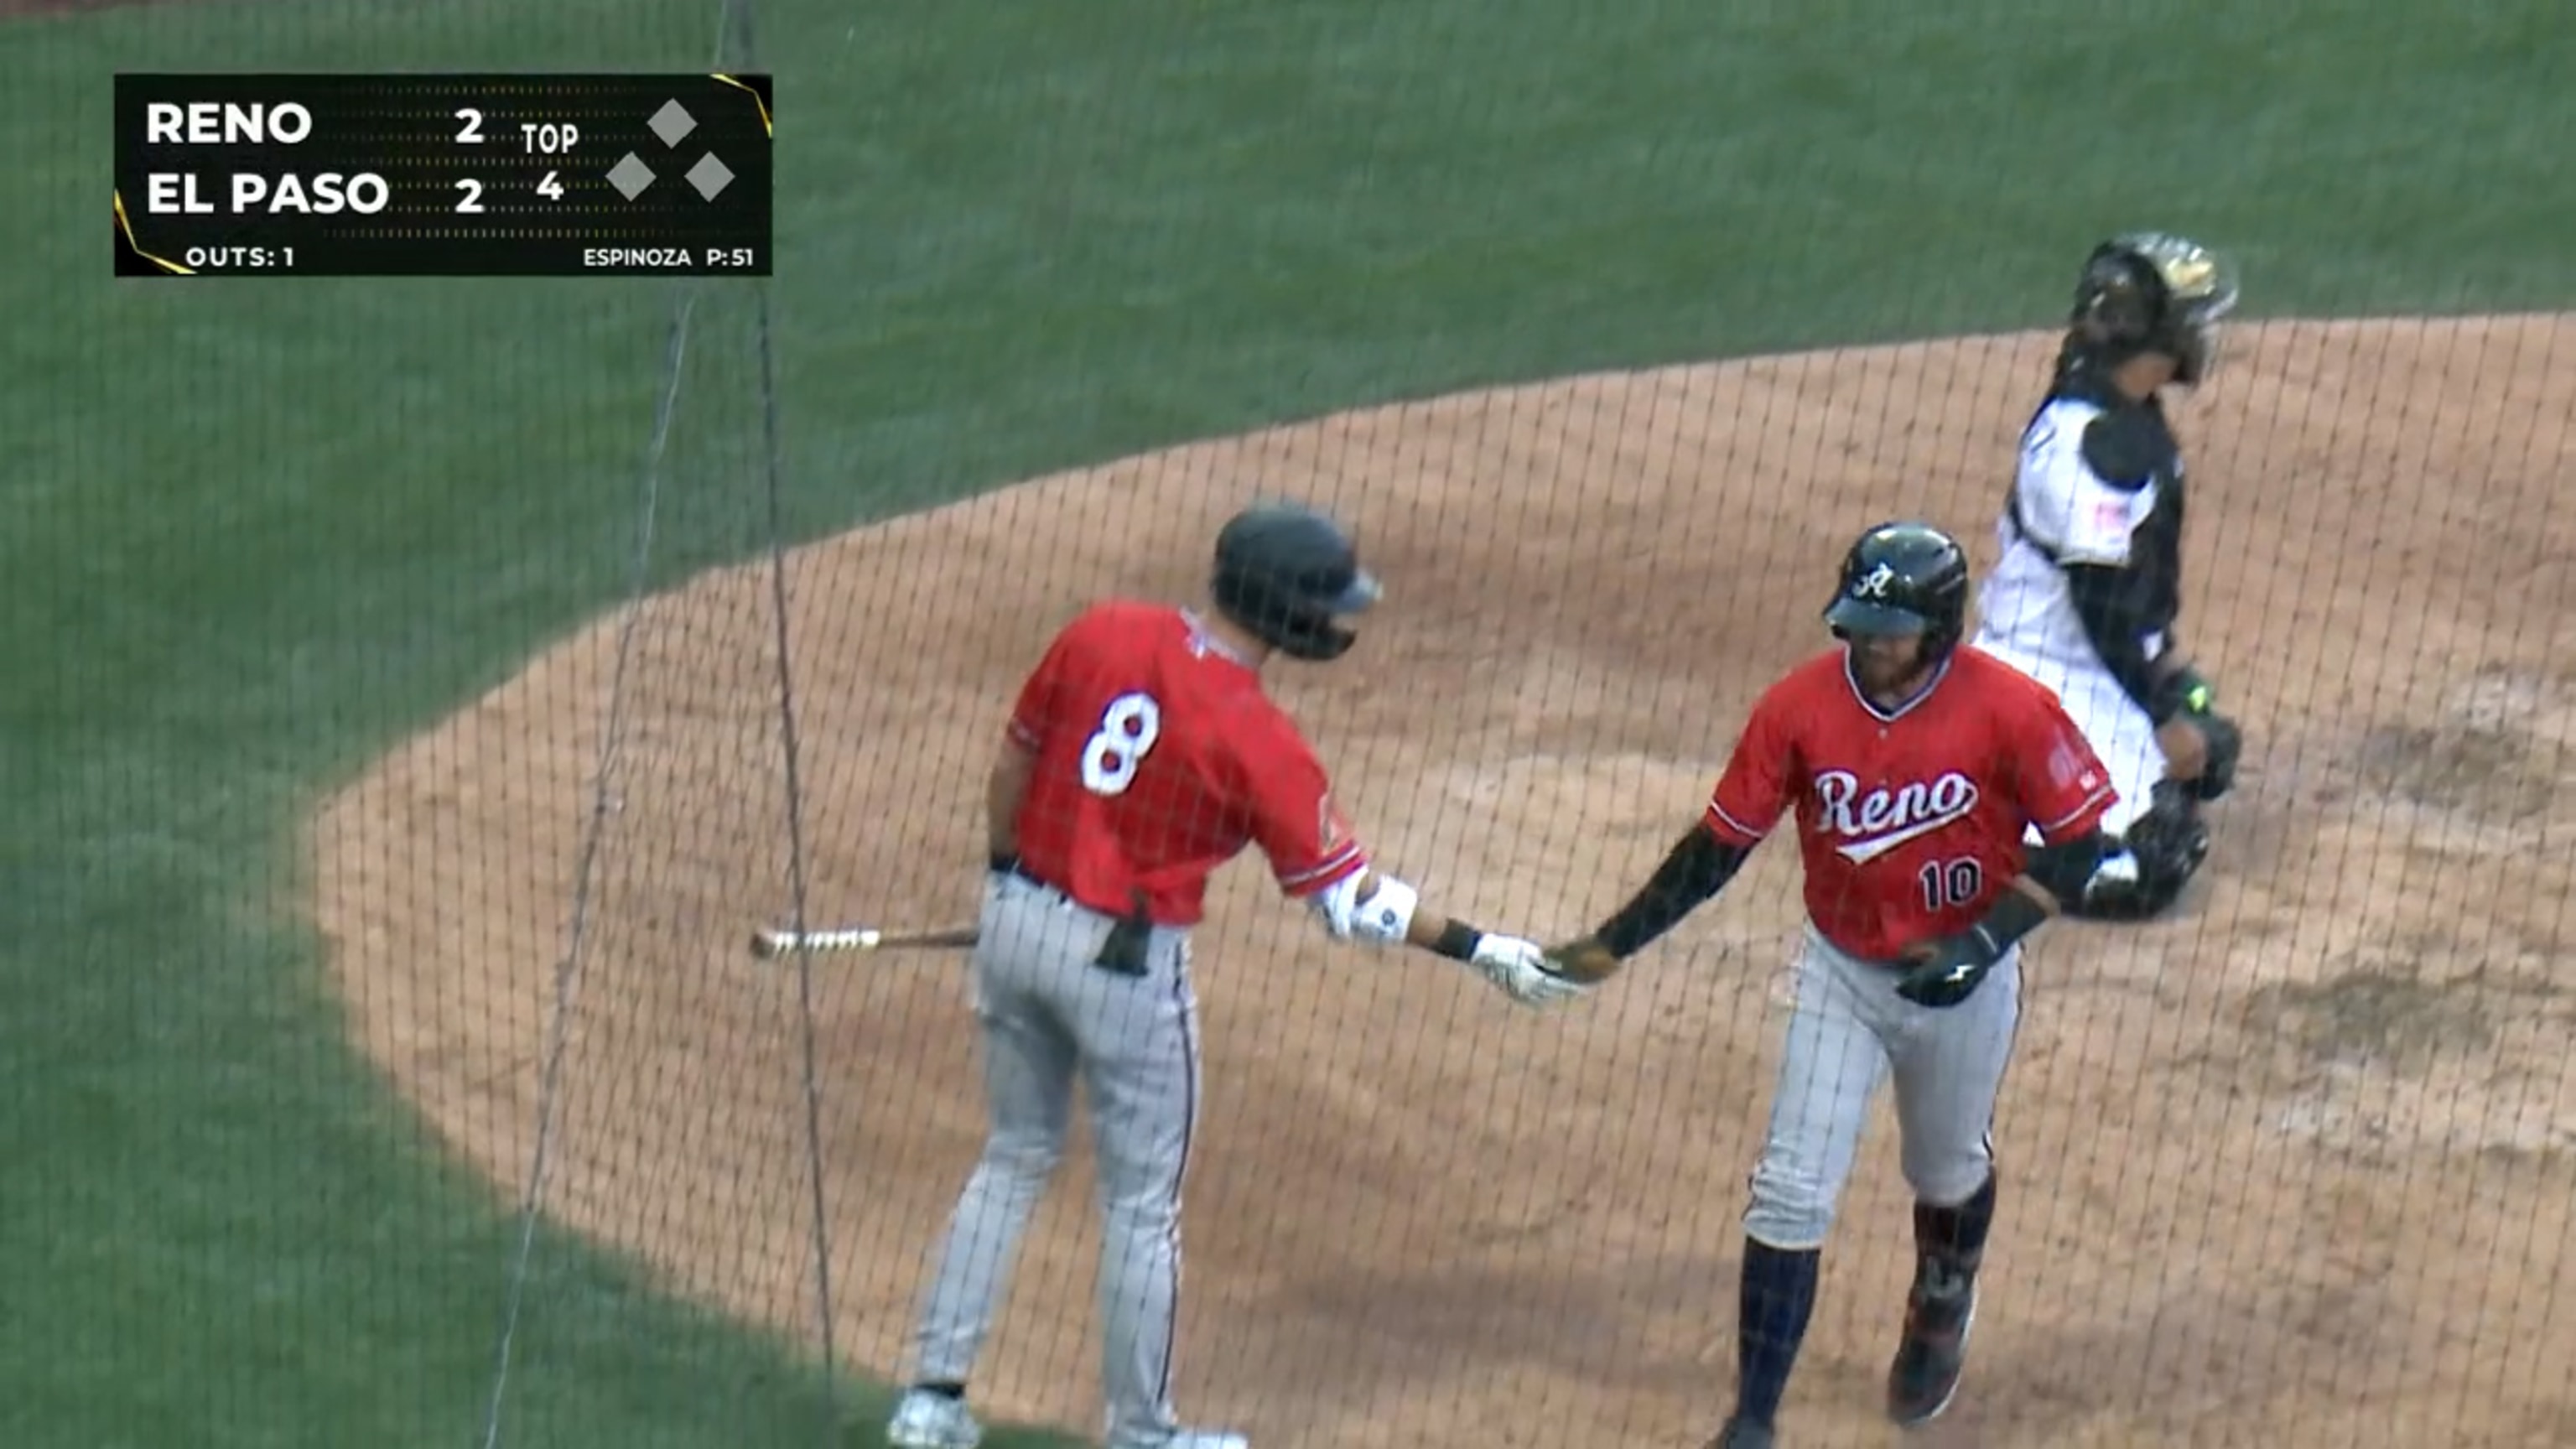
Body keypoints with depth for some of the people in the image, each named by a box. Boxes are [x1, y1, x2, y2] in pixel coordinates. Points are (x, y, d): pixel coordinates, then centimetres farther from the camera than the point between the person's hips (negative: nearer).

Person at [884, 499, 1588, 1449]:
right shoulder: (1255, 739, -18)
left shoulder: (1100, 633, -4)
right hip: (1125, 961, -6)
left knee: (1016, 1157, 21)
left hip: (1017, 919, 6)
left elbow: (1013, 764, 7)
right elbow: (1347, 899, -14)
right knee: (1141, 1200, 10)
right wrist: (1478, 950, -7)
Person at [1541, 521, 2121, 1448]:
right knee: (1791, 1192, -5)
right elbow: (1722, 841, -6)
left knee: (1949, 1171, 21)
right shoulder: (1800, 706, -15)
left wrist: (1984, 943, -24)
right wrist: (1615, 943, -11)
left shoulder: (2009, 712, -21)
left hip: (1963, 979, -1)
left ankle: (1941, 1306, 55)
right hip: (1840, 973, 1)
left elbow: (2075, 842, -11)